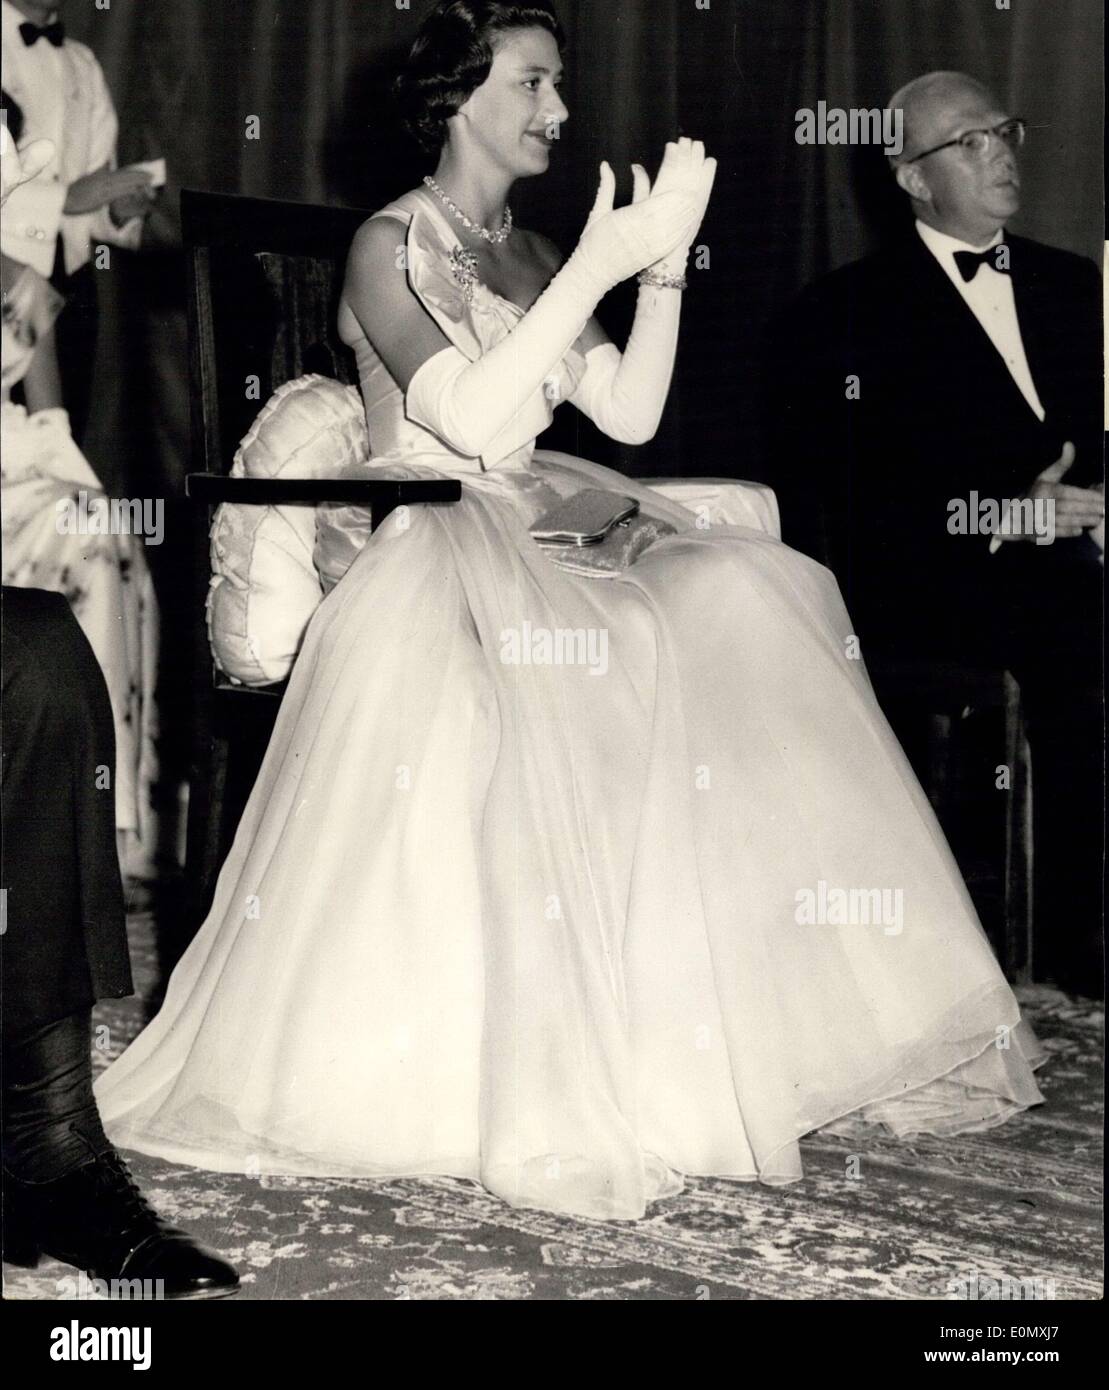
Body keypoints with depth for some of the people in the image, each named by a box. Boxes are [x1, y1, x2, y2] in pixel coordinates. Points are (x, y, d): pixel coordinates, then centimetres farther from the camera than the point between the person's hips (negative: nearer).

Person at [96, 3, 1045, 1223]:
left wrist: (663, 265, -2)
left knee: (743, 602, -18)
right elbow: (470, 418, -17)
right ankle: (534, 1085, -33)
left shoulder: (532, 257, 19)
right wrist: (594, 272, -17)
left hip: (531, 529, 7)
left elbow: (629, 414, 8)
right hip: (416, 543, -7)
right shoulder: (390, 245, -1)